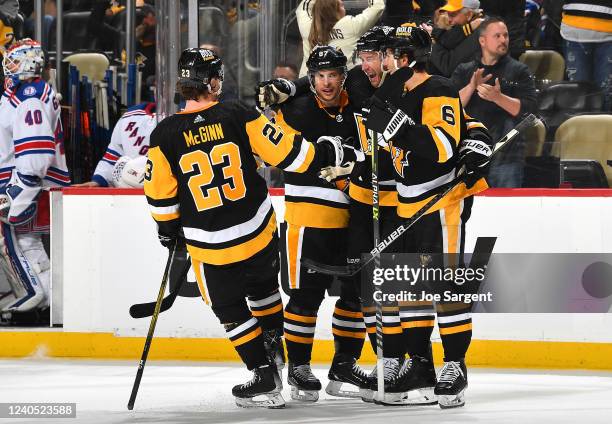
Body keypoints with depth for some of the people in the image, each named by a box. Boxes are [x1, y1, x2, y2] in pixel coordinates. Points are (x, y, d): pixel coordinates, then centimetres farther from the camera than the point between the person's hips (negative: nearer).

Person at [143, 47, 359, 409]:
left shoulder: (165, 135, -10)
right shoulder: (238, 115, -10)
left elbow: (160, 195, -2)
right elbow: (286, 152, -8)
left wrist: (168, 229, 16)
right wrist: (331, 155, 5)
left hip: (211, 246, -2)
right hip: (259, 233, 2)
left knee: (231, 310, 14)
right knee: (263, 288, 29)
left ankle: (266, 380, 11)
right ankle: (274, 352, 39)